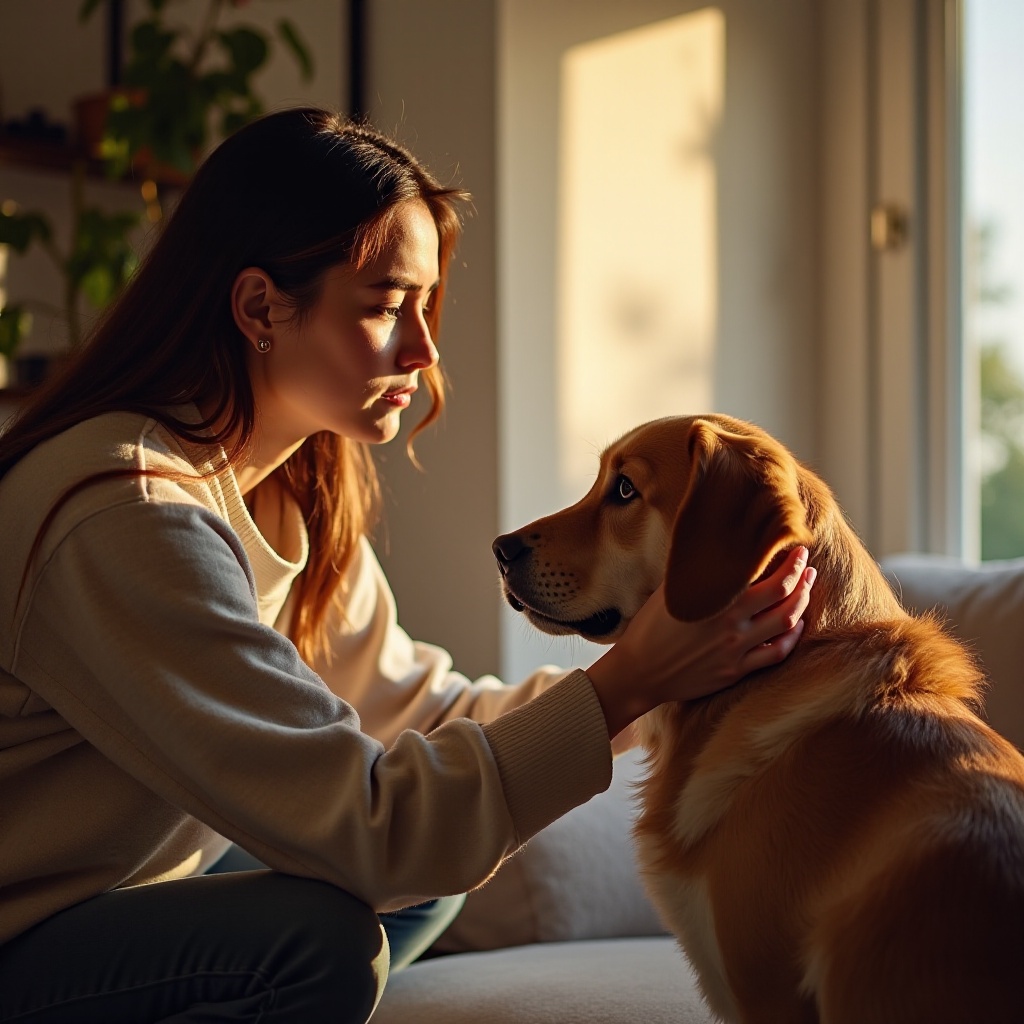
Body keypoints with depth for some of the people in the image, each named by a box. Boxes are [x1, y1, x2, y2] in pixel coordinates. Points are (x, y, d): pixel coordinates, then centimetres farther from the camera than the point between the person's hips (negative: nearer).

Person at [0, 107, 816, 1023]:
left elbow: (411, 707, 3)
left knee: (435, 863, 7)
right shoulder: (133, 515, -28)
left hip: (127, 895, 9)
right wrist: (625, 687, -27)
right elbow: (360, 824, -28)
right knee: (318, 938, -30)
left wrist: (665, 667, -6)